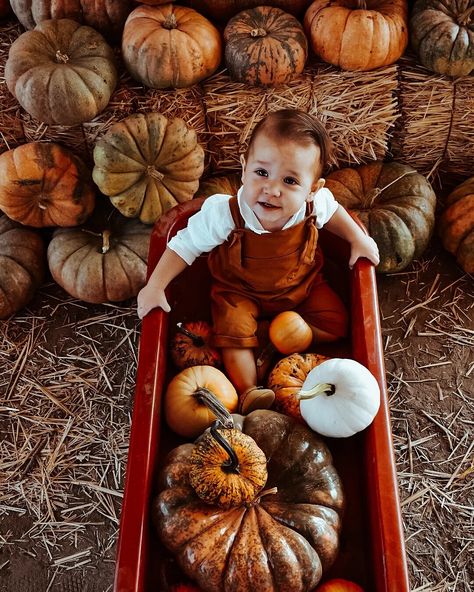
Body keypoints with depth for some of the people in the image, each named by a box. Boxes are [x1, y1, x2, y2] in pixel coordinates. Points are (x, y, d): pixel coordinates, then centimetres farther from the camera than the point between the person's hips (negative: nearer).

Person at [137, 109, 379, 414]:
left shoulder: (314, 204, -27)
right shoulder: (223, 214, -36)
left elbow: (332, 210, 0)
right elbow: (185, 245, -23)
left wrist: (358, 239, -5)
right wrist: (155, 286, -25)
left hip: (301, 284, 3)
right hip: (240, 291, -2)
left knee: (336, 324, -4)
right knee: (234, 331, -21)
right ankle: (249, 391, -3)